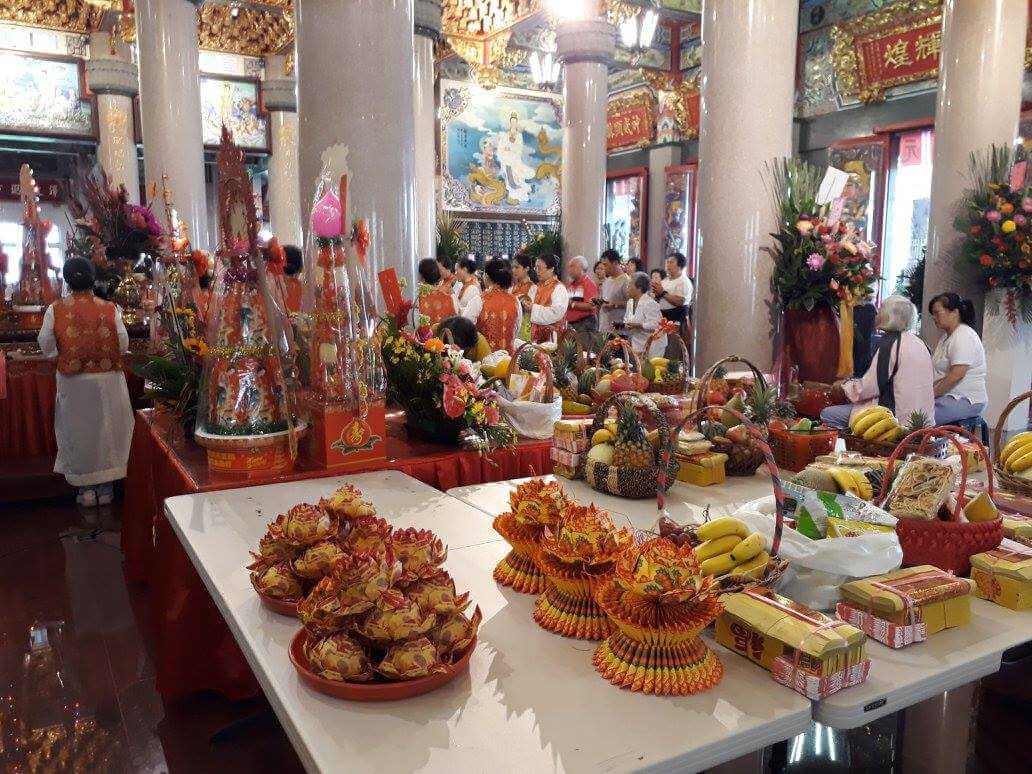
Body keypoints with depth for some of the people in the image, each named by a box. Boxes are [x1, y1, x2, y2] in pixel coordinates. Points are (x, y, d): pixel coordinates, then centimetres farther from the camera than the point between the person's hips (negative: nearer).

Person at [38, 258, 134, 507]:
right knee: (106, 430, 14)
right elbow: (124, 346, -7)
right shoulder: (110, 309, -11)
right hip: (107, 382, 0)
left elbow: (46, 348, -4)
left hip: (72, 384, 0)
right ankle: (105, 488, 22)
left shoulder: (55, 310, -10)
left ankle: (86, 489, 22)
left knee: (78, 432, 15)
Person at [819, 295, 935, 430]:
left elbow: (868, 388, -14)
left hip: (900, 417, -10)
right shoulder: (918, 342, 13)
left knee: (827, 415, -9)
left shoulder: (891, 342, -15)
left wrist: (844, 385, 5)